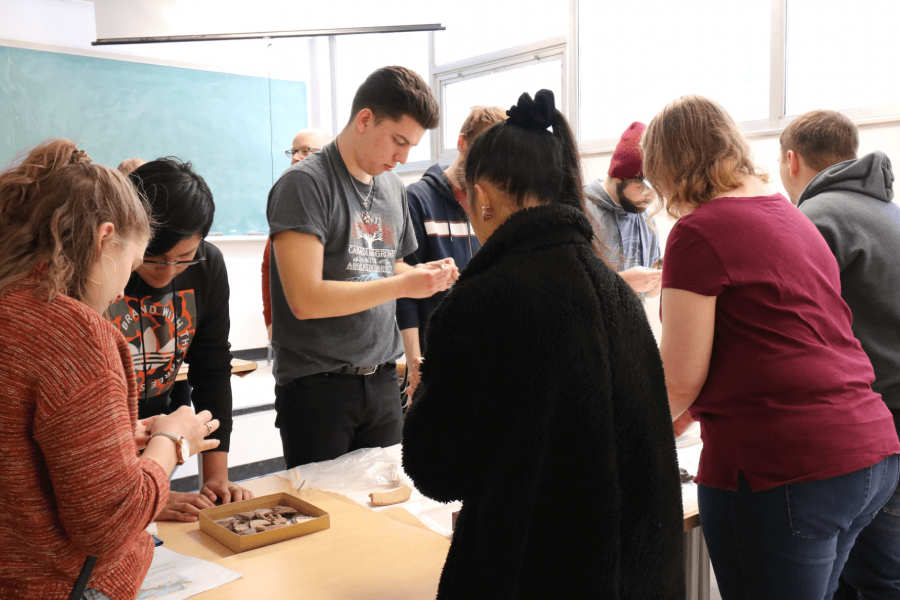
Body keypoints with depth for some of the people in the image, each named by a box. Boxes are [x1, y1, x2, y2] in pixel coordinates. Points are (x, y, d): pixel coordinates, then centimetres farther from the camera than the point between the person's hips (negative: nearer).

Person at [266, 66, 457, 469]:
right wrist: (402, 285, -20)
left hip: (381, 380, 7)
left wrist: (424, 275, 1)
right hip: (317, 386, -6)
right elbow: (305, 299, -20)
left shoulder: (393, 188, 11)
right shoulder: (305, 183, -12)